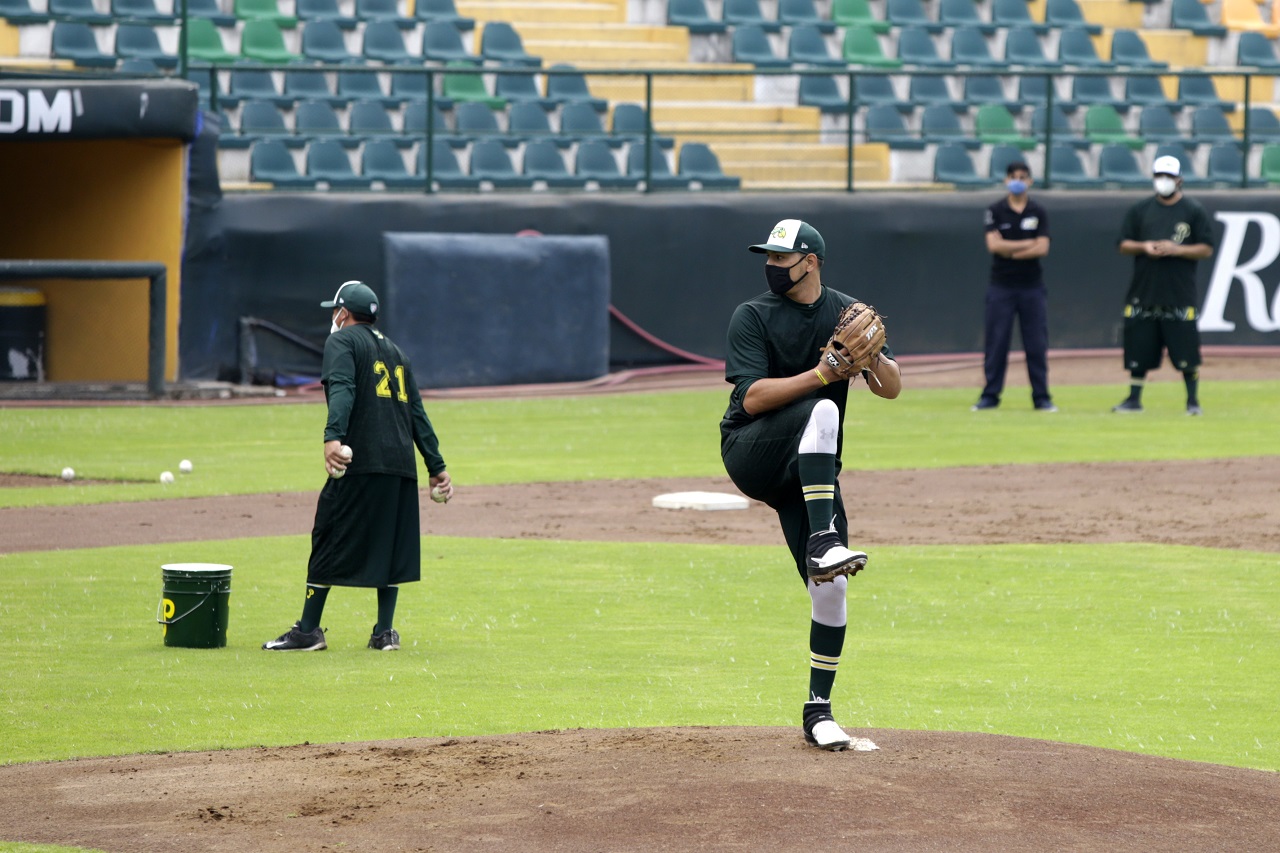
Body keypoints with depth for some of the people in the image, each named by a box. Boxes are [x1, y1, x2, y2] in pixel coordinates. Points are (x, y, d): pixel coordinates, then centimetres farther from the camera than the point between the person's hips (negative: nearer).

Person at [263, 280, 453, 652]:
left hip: (360, 464, -6)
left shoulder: (342, 342, 3)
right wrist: (437, 467, 18)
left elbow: (342, 390, -17)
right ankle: (384, 631, 9)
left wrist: (333, 437, -31)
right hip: (401, 464, 6)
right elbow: (418, 413, 19)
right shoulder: (393, 349, 23)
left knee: (329, 540, -1)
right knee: (390, 544, 13)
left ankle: (308, 631, 0)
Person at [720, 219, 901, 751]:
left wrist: (871, 351, -22)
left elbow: (891, 389, -1)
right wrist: (822, 373, -27)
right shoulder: (753, 317, -4)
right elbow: (752, 398, -17)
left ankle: (818, 710, 4)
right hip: (749, 454, -4)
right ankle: (823, 541, -42)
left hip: (808, 470, 4)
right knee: (822, 410, -34)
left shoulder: (847, 314, 6)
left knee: (830, 588, -7)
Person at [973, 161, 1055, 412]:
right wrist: (1028, 244, -8)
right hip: (1001, 285, -1)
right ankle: (990, 396, 4)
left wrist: (1010, 251, -11)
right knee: (996, 342, -1)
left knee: (1037, 344, 0)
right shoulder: (995, 211, 2)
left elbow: (1042, 249, -6)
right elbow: (994, 245, -11)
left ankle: (1041, 397, 4)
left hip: (1032, 286, 1)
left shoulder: (1039, 212, 5)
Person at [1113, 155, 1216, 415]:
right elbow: (1124, 245, 11)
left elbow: (1206, 249, -1)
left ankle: (1193, 401, 4)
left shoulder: (1195, 212, 3)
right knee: (1138, 347, 5)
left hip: (1180, 294, -3)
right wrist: (1144, 247, -10)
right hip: (1143, 292, 3)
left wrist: (1176, 249, -15)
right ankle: (1134, 399, 15)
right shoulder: (1140, 210, 11)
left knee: (1186, 351, -5)